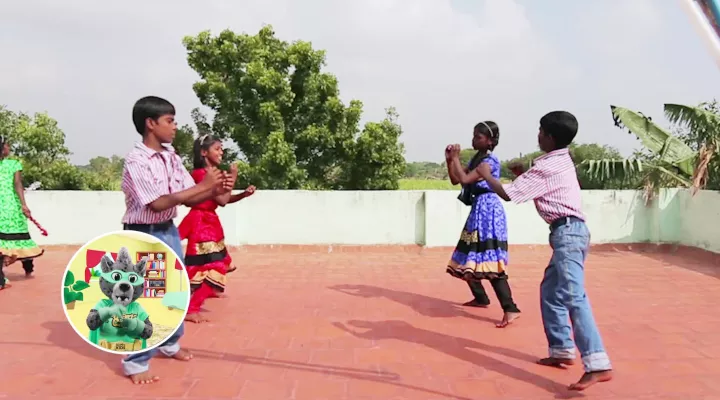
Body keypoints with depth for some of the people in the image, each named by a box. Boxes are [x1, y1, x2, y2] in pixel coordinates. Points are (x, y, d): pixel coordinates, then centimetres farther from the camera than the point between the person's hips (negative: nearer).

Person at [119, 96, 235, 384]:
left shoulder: (172, 158, 3)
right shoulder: (136, 161, -18)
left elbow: (189, 199, 4)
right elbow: (158, 203, -26)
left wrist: (217, 190, -15)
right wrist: (203, 185, -26)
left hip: (169, 231, 8)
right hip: (143, 235, -8)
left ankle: (169, 344, 39)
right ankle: (136, 362, 12)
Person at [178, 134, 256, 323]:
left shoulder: (212, 173, 11)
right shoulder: (202, 173, -19)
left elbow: (226, 198, 14)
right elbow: (222, 200, -22)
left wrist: (245, 193, -2)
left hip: (209, 222, 10)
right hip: (202, 223, -10)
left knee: (217, 262, 25)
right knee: (210, 265, -15)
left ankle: (208, 291, 49)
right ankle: (191, 309, -15)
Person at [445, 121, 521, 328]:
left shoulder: (490, 161, -14)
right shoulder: (476, 159, 14)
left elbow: (465, 179, -23)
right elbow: (455, 180, 14)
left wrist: (456, 158, -12)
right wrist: (449, 160, 2)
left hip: (488, 210, -10)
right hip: (478, 210, 10)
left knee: (489, 260, -18)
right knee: (470, 257, 16)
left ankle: (510, 309, -19)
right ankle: (480, 298, 31)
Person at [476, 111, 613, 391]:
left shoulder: (546, 166, -13)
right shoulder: (561, 160, 16)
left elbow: (508, 195, -11)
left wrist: (486, 175, 5)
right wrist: (524, 175, 18)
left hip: (567, 231, -11)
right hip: (567, 232, 11)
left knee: (573, 296, -19)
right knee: (550, 291, 17)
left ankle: (598, 365, -25)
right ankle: (562, 351, 22)